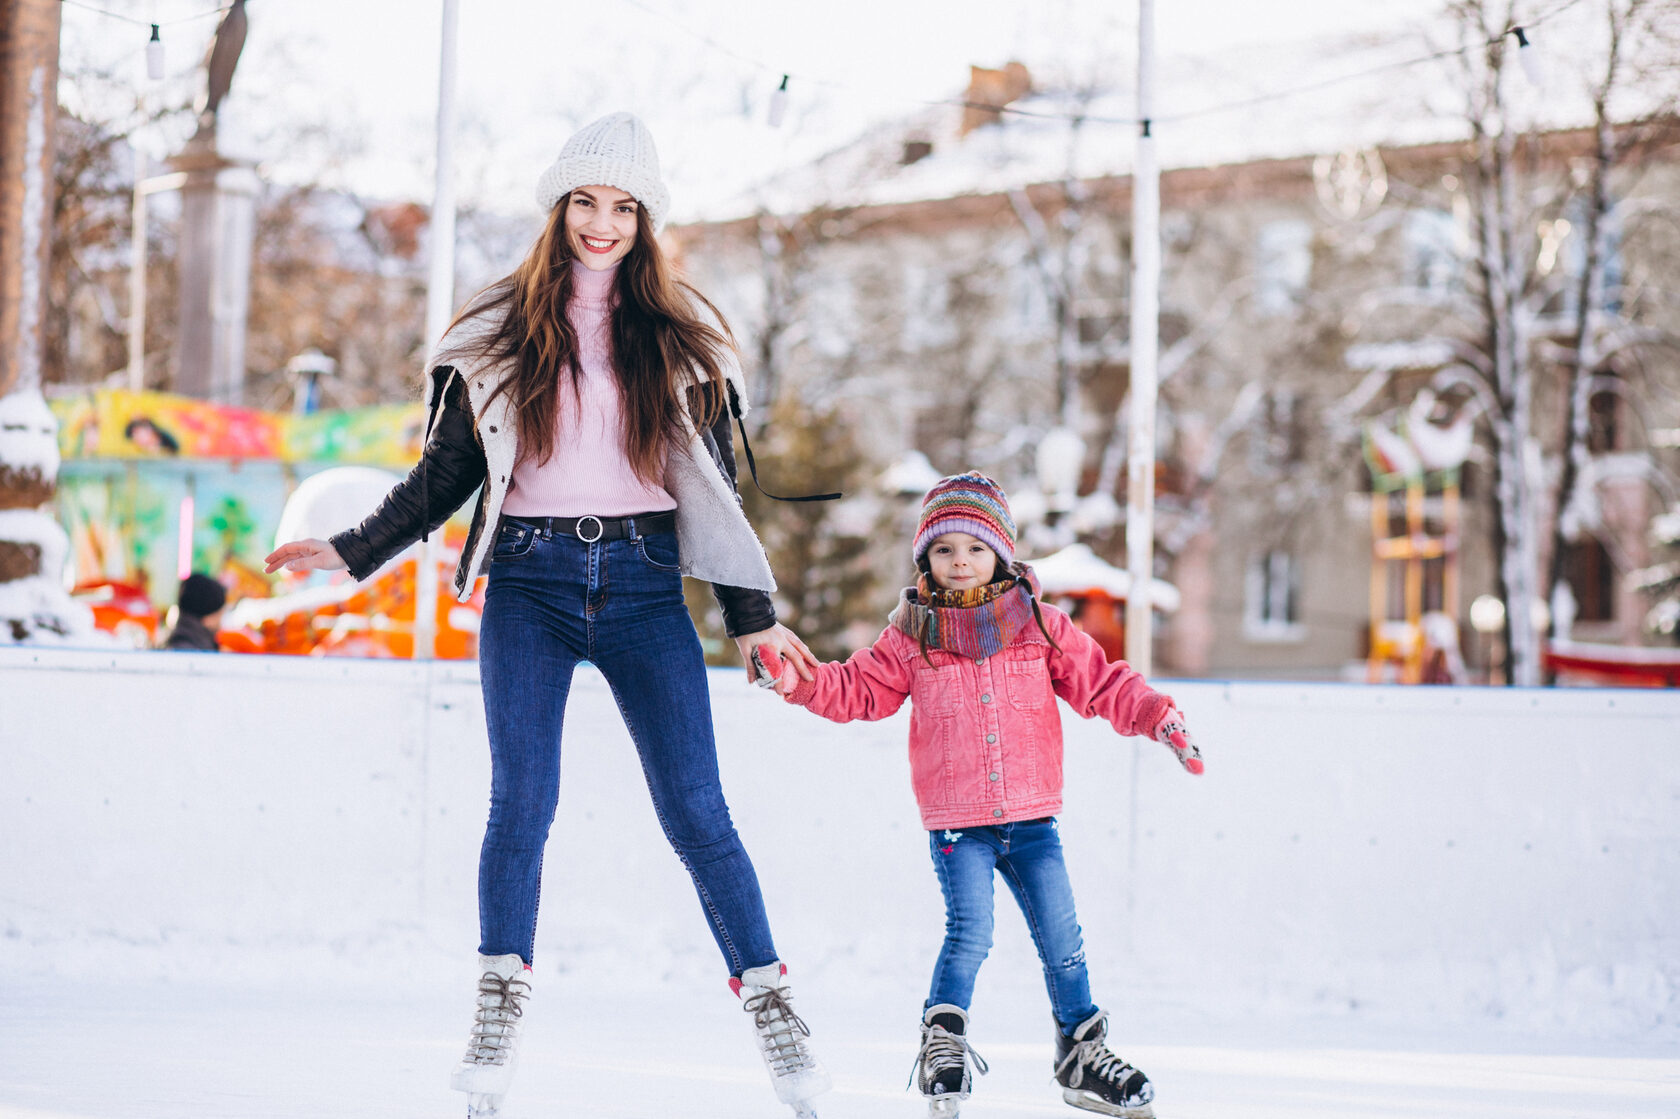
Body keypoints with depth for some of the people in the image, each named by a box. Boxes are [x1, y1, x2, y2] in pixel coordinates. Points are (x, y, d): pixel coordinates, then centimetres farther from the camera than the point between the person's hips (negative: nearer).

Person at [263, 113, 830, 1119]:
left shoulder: (682, 338, 10)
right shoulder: (499, 333, 10)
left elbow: (717, 487, 14)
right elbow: (445, 476, 15)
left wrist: (752, 615, 12)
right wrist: (354, 551, 9)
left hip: (645, 582, 0)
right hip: (531, 581, 0)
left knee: (696, 811, -7)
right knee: (522, 801, -12)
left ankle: (770, 1001, 0)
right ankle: (501, 1010, -3)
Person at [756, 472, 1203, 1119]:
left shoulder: (1038, 625, 5)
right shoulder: (912, 637, 3)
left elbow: (1101, 682, 6)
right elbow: (856, 690, 4)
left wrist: (1157, 717, -6)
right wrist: (798, 679, -12)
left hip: (1031, 817, 2)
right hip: (956, 822, -2)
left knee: (1060, 937, 4)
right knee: (970, 934, -13)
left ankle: (1081, 1053, 18)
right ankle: (942, 1040, 6)